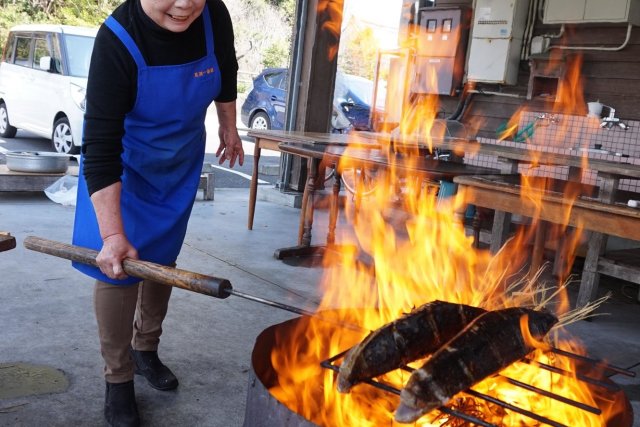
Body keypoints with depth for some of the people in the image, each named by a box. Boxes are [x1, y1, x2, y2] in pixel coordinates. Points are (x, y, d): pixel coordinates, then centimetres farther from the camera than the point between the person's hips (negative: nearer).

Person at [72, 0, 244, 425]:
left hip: (183, 160, 5)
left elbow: (226, 71, 3)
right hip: (125, 164, -4)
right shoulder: (116, 40, -33)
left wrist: (228, 126, 14)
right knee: (118, 266, -6)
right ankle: (118, 379, 13)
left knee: (162, 258, 16)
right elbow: (100, 147, -35)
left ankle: (145, 349, 37)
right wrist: (112, 234, -40)